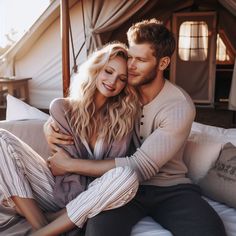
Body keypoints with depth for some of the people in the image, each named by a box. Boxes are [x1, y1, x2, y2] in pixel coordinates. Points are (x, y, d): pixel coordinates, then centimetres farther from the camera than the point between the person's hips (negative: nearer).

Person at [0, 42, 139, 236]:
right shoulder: (63, 108, -6)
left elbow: (114, 168, -8)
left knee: (128, 176, -34)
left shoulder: (123, 117, -3)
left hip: (90, 200, 0)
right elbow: (69, 161, -12)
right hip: (62, 189, 0)